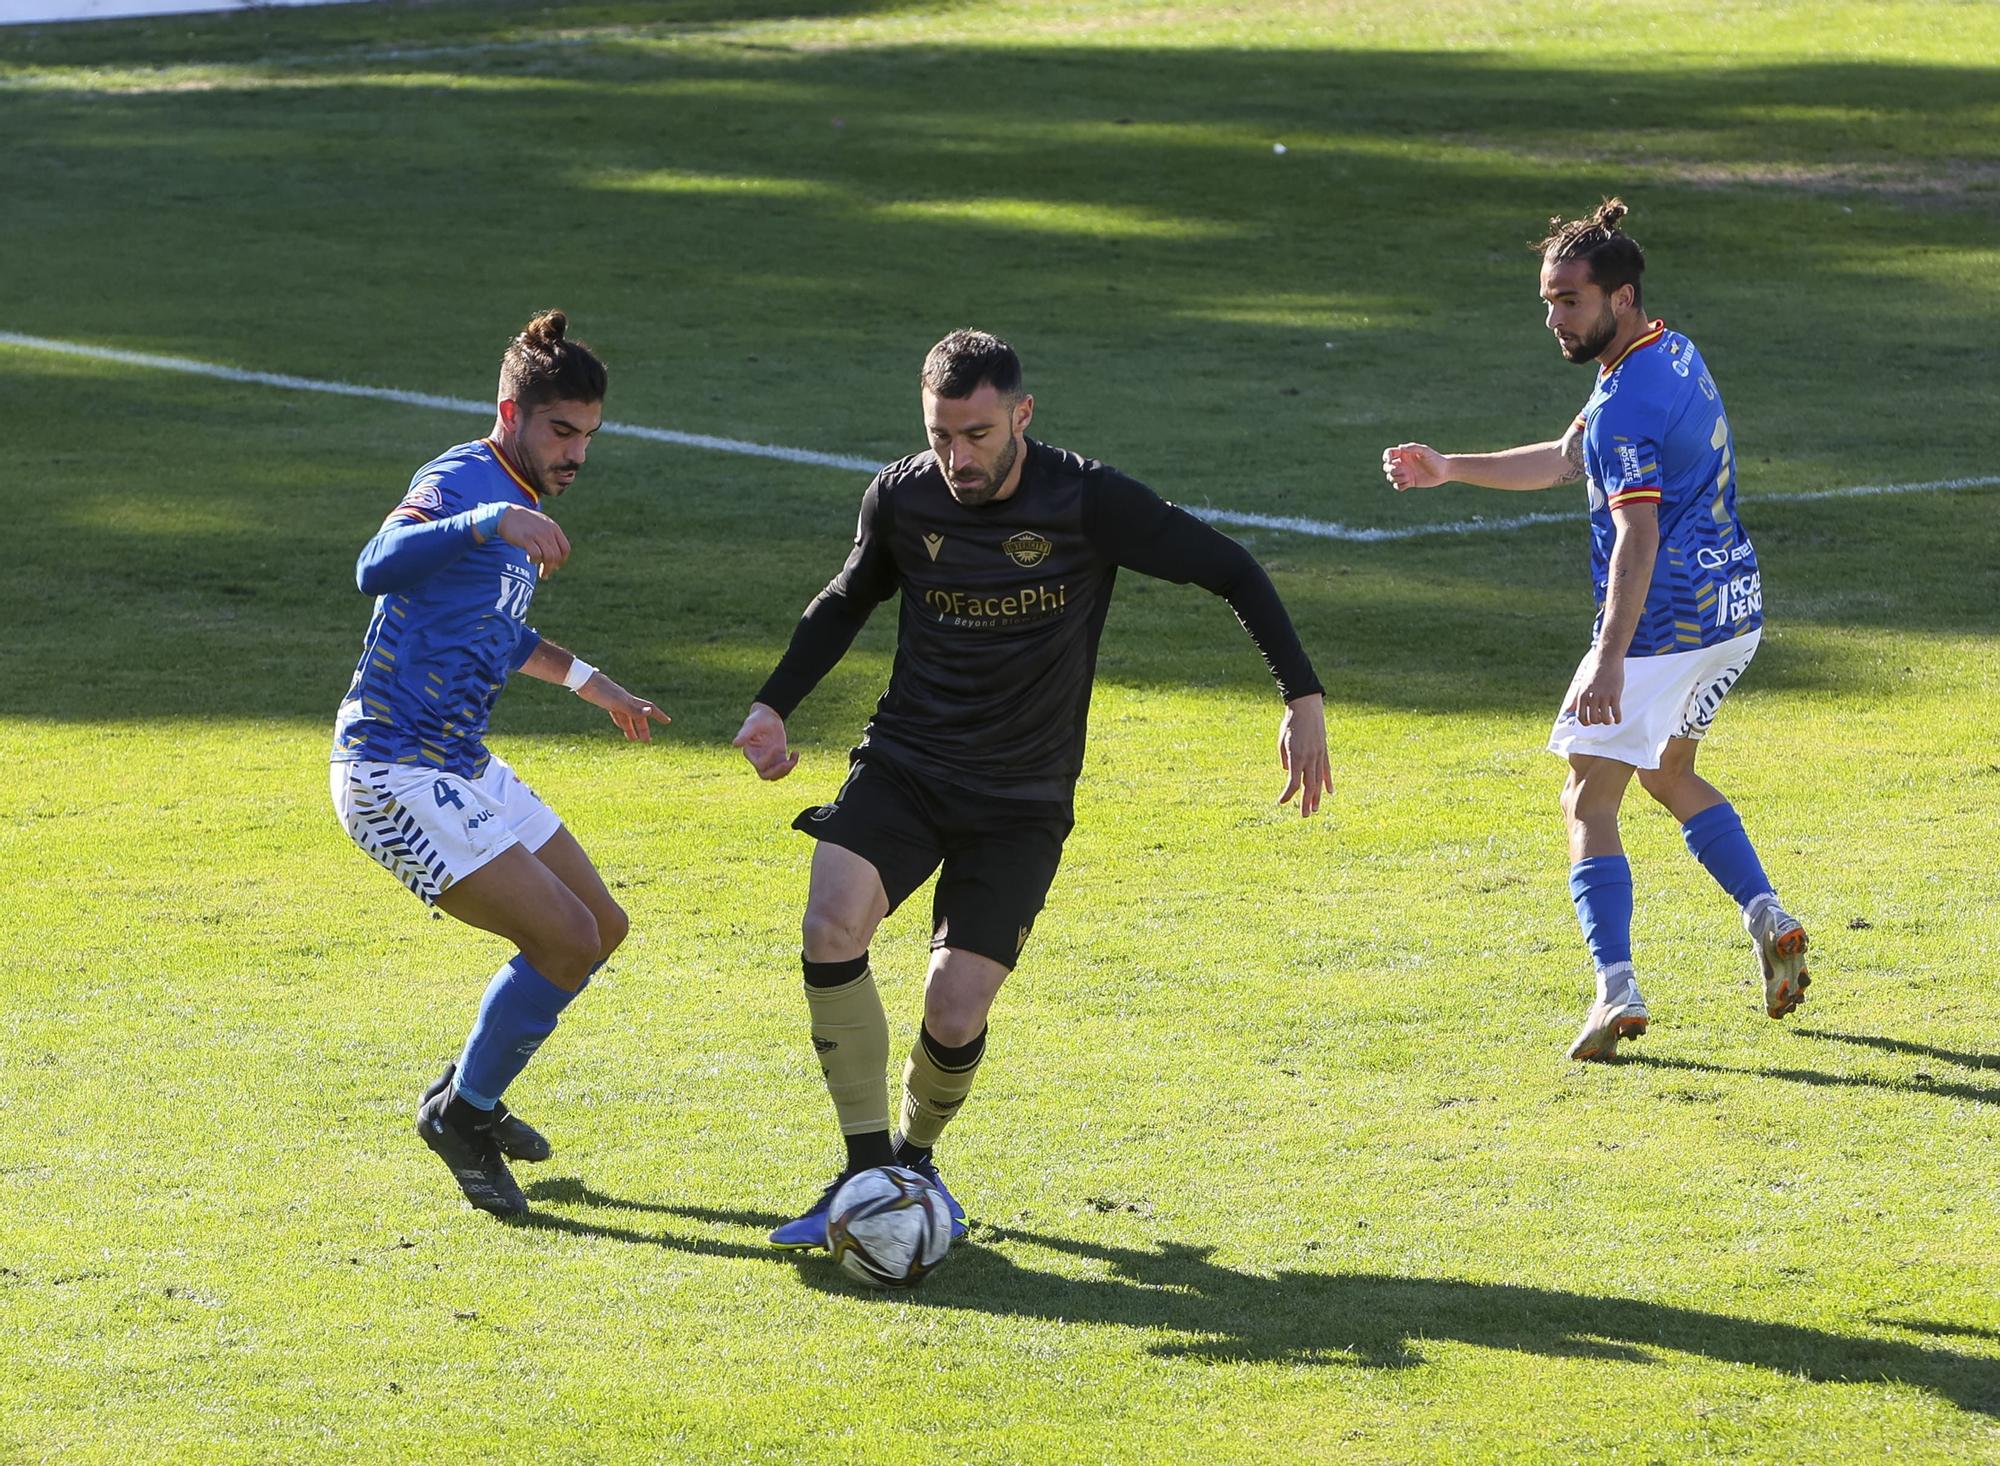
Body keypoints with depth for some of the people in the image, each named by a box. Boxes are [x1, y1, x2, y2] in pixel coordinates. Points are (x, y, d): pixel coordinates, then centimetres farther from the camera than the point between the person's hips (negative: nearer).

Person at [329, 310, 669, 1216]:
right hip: (394, 775, -10)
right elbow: (378, 569, -37)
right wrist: (490, 522, -49)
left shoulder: (523, 503, 14)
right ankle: (461, 1115, 3)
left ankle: (469, 1099, 28)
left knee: (602, 929, 14)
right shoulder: (462, 482, -16)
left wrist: (586, 681, 38)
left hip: (463, 769, 10)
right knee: (566, 937, -16)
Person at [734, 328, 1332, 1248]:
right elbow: (848, 601, 18)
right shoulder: (901, 499, -4)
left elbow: (1230, 572, -5)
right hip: (904, 766, 2)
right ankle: (868, 1171, -13)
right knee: (831, 926, -26)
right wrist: (773, 705, 7)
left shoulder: (1089, 503, -14)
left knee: (954, 1015, -13)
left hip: (1022, 803, -2)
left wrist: (1303, 699, -10)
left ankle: (917, 1154, 21)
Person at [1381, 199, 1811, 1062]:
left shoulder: (1626, 401, -19)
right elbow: (1564, 462, 21)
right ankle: (1767, 918, 14)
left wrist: (1610, 659, -34)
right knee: (1667, 771, 27)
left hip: (1663, 622, -10)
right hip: (1734, 607, 10)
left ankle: (1617, 989, -18)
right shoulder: (1678, 357, 12)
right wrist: (1449, 469, 15)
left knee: (1590, 803, -5)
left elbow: (1638, 537, -28)